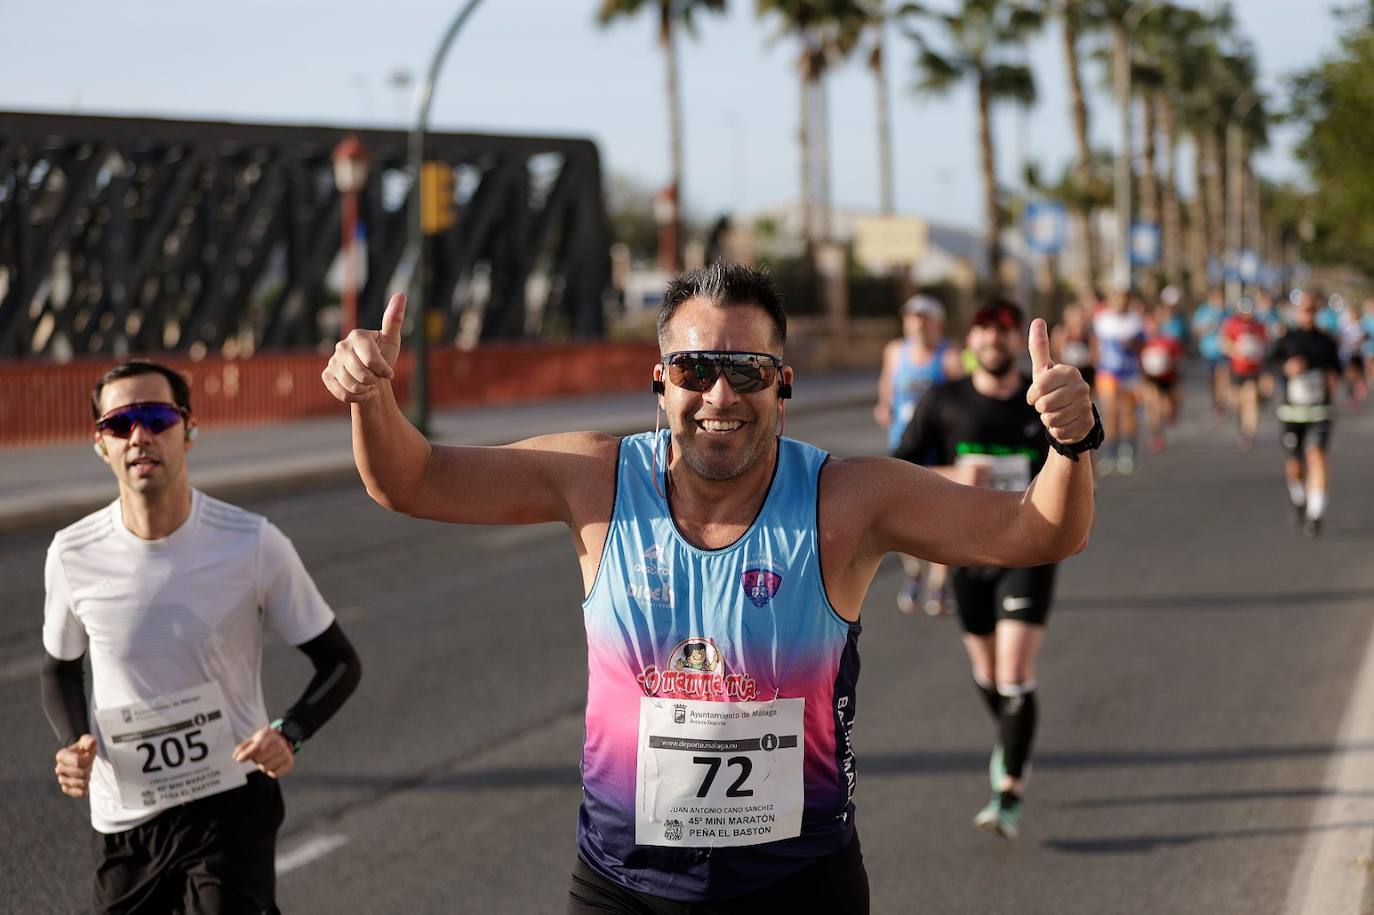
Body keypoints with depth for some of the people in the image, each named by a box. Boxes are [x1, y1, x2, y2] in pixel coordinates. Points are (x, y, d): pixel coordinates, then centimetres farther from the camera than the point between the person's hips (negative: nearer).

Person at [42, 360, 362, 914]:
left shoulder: (254, 545, -12)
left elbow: (339, 664, -2)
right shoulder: (74, 556, -6)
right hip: (122, 820, 3)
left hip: (231, 805, -3)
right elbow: (60, 670, 13)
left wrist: (289, 735, -20)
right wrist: (73, 743, -8)